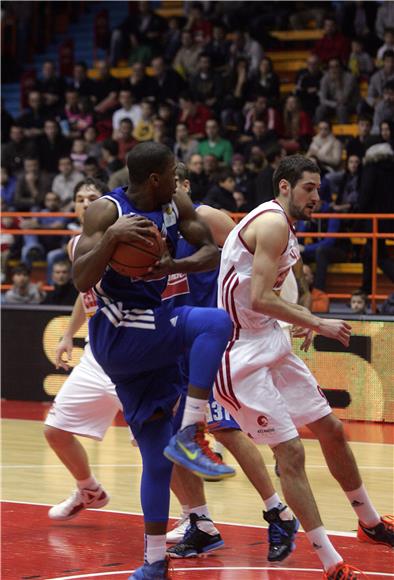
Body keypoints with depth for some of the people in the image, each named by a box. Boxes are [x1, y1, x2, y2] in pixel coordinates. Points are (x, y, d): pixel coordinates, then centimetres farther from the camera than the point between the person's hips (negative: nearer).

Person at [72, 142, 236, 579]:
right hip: (116, 336, -6)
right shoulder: (106, 211, -13)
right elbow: (81, 281, -19)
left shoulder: (177, 207, 4)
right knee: (216, 322, -28)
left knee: (158, 457, 6)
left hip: (151, 333, 7)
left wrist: (175, 266, -15)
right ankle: (188, 436, -24)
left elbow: (212, 252, 5)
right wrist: (112, 237, -34)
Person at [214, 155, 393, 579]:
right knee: (290, 452, -11)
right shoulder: (272, 222, -18)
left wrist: (301, 319, 14)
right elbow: (259, 299, -26)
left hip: (269, 342, 10)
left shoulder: (281, 225, 13)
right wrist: (317, 324, -20)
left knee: (331, 430, 16)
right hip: (242, 354, -10)